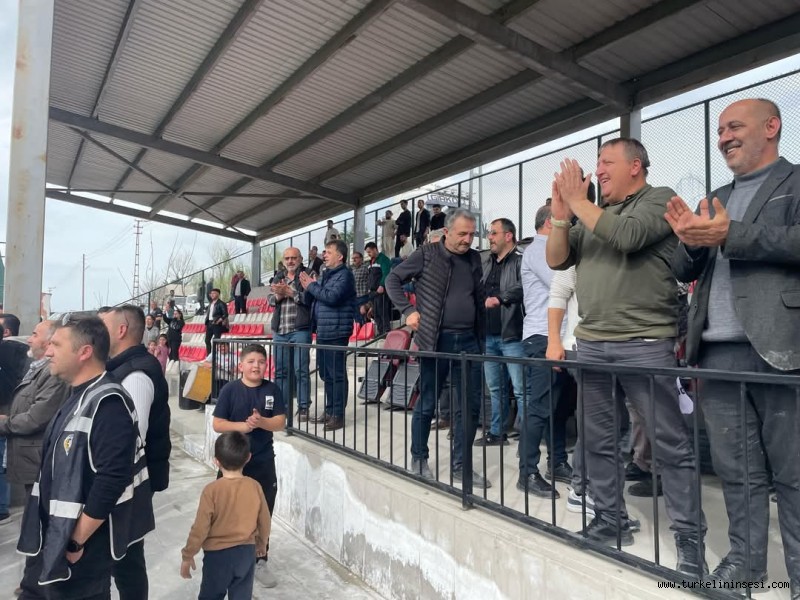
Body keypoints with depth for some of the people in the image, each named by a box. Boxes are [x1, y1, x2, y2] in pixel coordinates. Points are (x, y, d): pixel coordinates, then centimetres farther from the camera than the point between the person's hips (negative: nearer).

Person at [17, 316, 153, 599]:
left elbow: (112, 481, -30)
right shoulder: (78, 396, 8)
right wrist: (45, 535, 16)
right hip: (50, 538, 9)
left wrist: (76, 541, -22)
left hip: (80, 547, -9)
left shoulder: (108, 403, -24)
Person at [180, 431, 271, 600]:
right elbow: (264, 521, 2)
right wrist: (262, 543, 20)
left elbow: (200, 528, -15)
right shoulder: (255, 487, -9)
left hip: (218, 554, -3)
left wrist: (187, 556, 1)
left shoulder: (212, 490, -19)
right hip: (246, 552, 3)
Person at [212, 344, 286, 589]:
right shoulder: (230, 390, -9)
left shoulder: (272, 390, -4)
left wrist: (261, 422, -23)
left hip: (263, 461, 2)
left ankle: (259, 561, 28)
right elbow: (217, 424, -9)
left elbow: (280, 422, -6)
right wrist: (242, 425, -22)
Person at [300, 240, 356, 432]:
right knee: (326, 374, 14)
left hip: (336, 333, -9)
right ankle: (329, 411, 23)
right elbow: (314, 299, 20)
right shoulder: (327, 275, 19)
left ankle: (338, 415, 0)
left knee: (337, 374, -5)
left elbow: (332, 296, -22)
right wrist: (309, 288, 0)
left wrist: (311, 286, -9)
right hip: (322, 333, 9)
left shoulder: (344, 275, -8)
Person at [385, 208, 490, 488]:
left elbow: (480, 300, 16)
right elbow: (393, 280, 2)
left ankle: (460, 465, 19)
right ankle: (418, 459, 25)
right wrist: (408, 310, -9)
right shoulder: (426, 254, -2)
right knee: (427, 404, 6)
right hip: (436, 340, -4)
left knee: (470, 406, 6)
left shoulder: (474, 258, 10)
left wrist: (481, 339, 13)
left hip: (468, 340, 4)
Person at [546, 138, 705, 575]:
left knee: (670, 443, 1)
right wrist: (561, 214, 0)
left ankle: (689, 537, 14)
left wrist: (577, 201, -8)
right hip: (590, 343, 6)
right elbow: (557, 261, 12)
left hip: (644, 343, -6)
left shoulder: (660, 199, 2)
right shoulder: (592, 214, 18)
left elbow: (627, 236, -17)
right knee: (598, 440, 11)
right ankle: (611, 521, 25)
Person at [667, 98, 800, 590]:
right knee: (737, 468, 12)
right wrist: (692, 242, -5)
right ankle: (746, 558, 25)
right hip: (718, 353, 5)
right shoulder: (716, 199, 21)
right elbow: (684, 270, 15)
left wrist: (729, 235, -16)